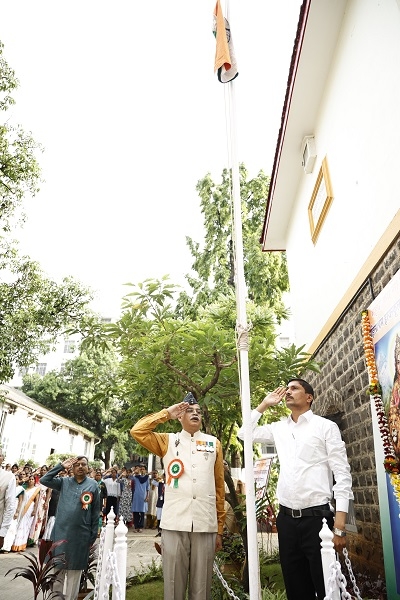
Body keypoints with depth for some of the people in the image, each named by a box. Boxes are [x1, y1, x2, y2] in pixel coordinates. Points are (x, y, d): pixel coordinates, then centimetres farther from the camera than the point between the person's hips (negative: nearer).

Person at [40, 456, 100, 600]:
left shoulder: (93, 485, -2)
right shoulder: (64, 482, 3)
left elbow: (95, 512, 0)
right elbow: (44, 480, -6)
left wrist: (93, 536, 0)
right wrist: (61, 466, -10)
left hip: (80, 535, -1)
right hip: (60, 532, 2)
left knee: (74, 571, 11)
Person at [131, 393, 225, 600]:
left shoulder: (214, 443, 10)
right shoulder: (168, 441, 10)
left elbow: (219, 487, 10)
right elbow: (137, 431, -2)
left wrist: (220, 528, 9)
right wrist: (167, 413, 1)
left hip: (206, 525, 1)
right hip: (174, 524, 0)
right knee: (174, 583, 6)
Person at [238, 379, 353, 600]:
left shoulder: (326, 426, -3)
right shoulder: (279, 428, 11)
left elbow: (342, 474, -6)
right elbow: (244, 434, 22)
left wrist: (340, 526, -13)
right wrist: (264, 404, 13)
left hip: (317, 517, -4)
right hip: (286, 518, 5)